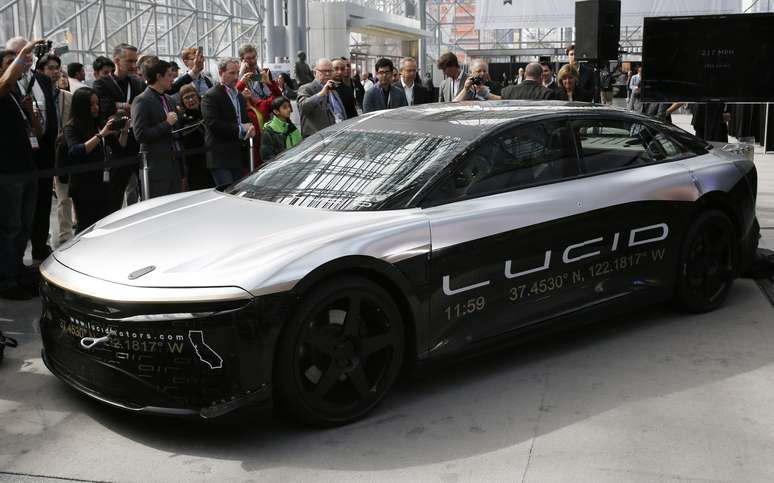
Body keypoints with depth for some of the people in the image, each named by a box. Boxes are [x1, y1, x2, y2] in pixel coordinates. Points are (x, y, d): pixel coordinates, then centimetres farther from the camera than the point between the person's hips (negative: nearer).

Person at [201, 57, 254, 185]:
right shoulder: (211, 96, -7)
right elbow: (213, 124, -17)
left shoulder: (240, 97, 20)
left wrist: (249, 128, 0)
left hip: (238, 157, 8)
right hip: (220, 159, -8)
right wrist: (240, 129, -12)